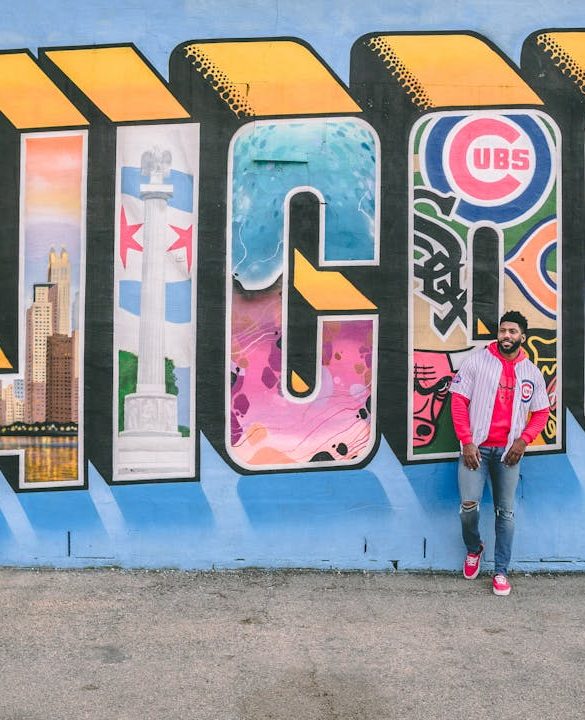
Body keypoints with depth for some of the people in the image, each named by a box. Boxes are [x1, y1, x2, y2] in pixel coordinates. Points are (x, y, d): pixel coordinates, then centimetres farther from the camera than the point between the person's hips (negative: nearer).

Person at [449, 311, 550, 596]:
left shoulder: (532, 372, 6)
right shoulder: (476, 361, -3)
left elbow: (541, 412, 12)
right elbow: (458, 400, -4)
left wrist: (523, 440, -5)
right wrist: (466, 441, -11)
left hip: (508, 451, 3)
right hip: (476, 446, -2)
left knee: (506, 512, 6)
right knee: (469, 503, -12)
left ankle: (501, 571, 18)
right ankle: (473, 549, 19)